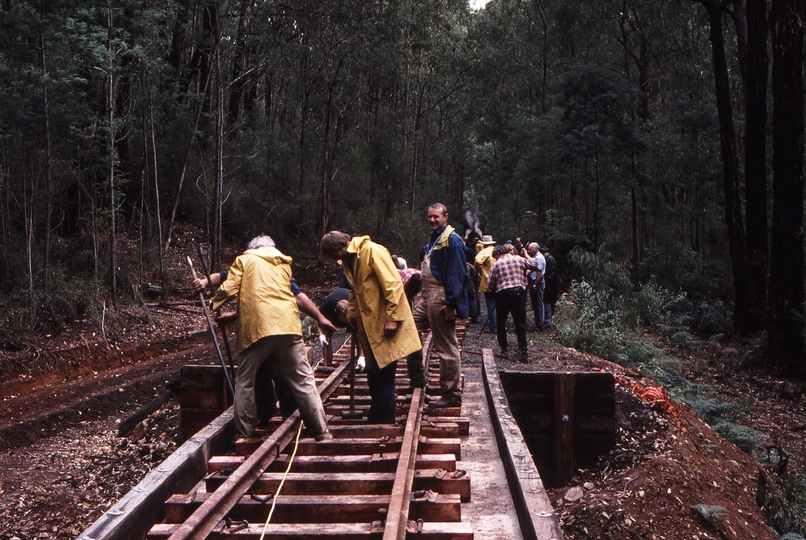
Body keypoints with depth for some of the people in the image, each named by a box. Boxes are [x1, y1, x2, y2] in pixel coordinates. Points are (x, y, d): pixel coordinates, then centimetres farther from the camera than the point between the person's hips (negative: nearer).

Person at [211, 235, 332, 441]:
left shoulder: (245, 259, 14)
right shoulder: (284, 263, 26)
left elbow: (229, 289, 4)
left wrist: (215, 304, 21)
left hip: (256, 328, -3)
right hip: (288, 324, 3)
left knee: (245, 381, 9)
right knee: (303, 380, 5)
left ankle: (244, 434, 9)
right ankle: (321, 431, 3)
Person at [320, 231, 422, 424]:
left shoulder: (372, 251, -13)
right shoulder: (347, 261, 14)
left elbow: (393, 283, -19)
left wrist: (392, 318, -21)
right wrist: (351, 316, 13)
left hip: (385, 324, -8)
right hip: (368, 326, 8)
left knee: (384, 374, -5)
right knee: (374, 374, 12)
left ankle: (382, 421, 3)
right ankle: (376, 420, 21)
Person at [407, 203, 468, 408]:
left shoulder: (452, 240, -14)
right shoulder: (434, 238, 17)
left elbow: (457, 274, -20)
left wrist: (451, 303, -24)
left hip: (441, 300, -11)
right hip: (427, 299, 11)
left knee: (446, 348, -4)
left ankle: (452, 395, 4)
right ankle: (417, 379, 26)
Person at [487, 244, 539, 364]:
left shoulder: (496, 264, 3)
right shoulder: (519, 259, 7)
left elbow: (490, 284, 1)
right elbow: (535, 265, 9)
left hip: (502, 293, -1)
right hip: (519, 292, 1)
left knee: (501, 322, 14)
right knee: (520, 323, 3)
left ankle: (503, 349, 13)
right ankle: (524, 351, -4)